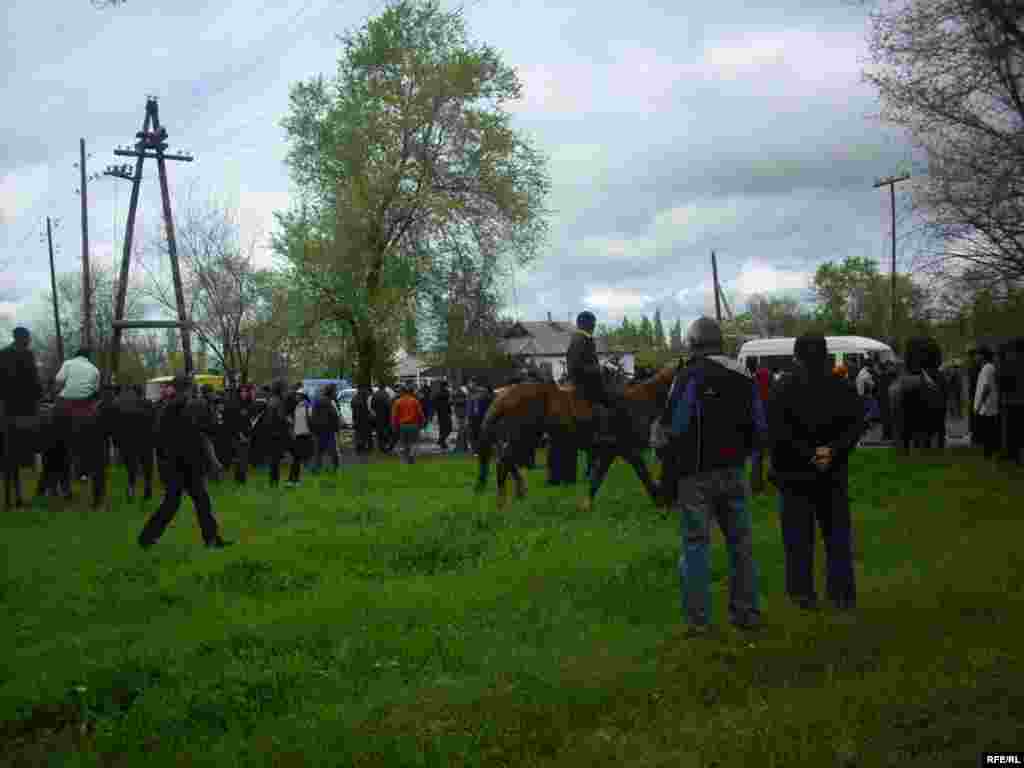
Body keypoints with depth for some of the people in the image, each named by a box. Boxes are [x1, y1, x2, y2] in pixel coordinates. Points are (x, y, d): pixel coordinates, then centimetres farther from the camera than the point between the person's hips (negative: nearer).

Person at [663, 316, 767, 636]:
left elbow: (676, 431, -14)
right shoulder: (744, 378, 10)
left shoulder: (690, 376, -10)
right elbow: (758, 430, 13)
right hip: (734, 472, 6)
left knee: (695, 544, 1)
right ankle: (747, 612, 20)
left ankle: (698, 619, 3)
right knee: (740, 541, 13)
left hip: (697, 474, -6)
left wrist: (669, 479, -7)